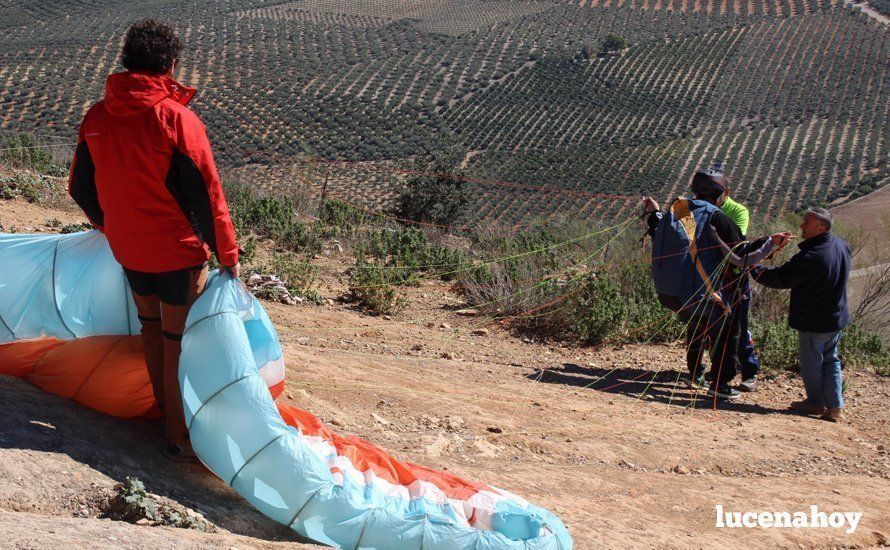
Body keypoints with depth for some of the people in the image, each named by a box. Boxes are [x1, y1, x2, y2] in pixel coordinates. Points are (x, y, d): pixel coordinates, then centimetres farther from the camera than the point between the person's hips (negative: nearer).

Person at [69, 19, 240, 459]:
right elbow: (206, 195, -18)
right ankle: (180, 437, 13)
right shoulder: (177, 119, -20)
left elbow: (81, 188, 9)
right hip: (179, 252, -5)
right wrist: (228, 255, -9)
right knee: (179, 342, 5)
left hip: (127, 250, 6)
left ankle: (164, 407, 40)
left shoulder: (96, 118, -2)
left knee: (151, 328, 23)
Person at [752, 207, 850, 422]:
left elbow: (781, 278, -24)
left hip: (814, 322, -8)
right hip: (838, 318, 8)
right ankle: (834, 406, 18)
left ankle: (816, 402, 28)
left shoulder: (810, 257, -30)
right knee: (831, 360, 19)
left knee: (811, 362, 12)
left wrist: (754, 270, -12)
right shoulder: (841, 245, -3)